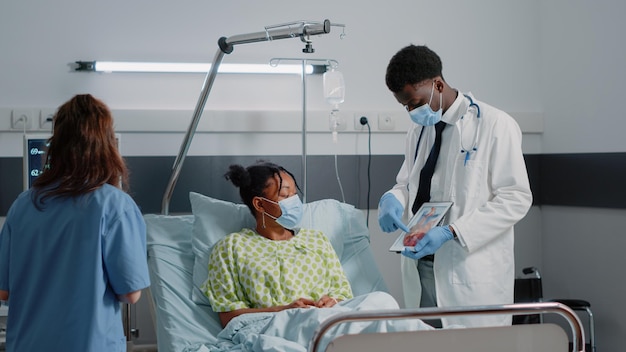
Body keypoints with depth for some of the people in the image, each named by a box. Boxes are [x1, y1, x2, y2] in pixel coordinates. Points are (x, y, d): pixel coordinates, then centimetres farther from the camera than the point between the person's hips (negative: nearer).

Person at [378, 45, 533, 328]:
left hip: (471, 270, -6)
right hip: (421, 266, 6)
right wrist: (393, 199, -2)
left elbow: (516, 198, -11)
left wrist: (451, 231, -20)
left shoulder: (495, 125, -7)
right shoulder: (419, 129, 15)